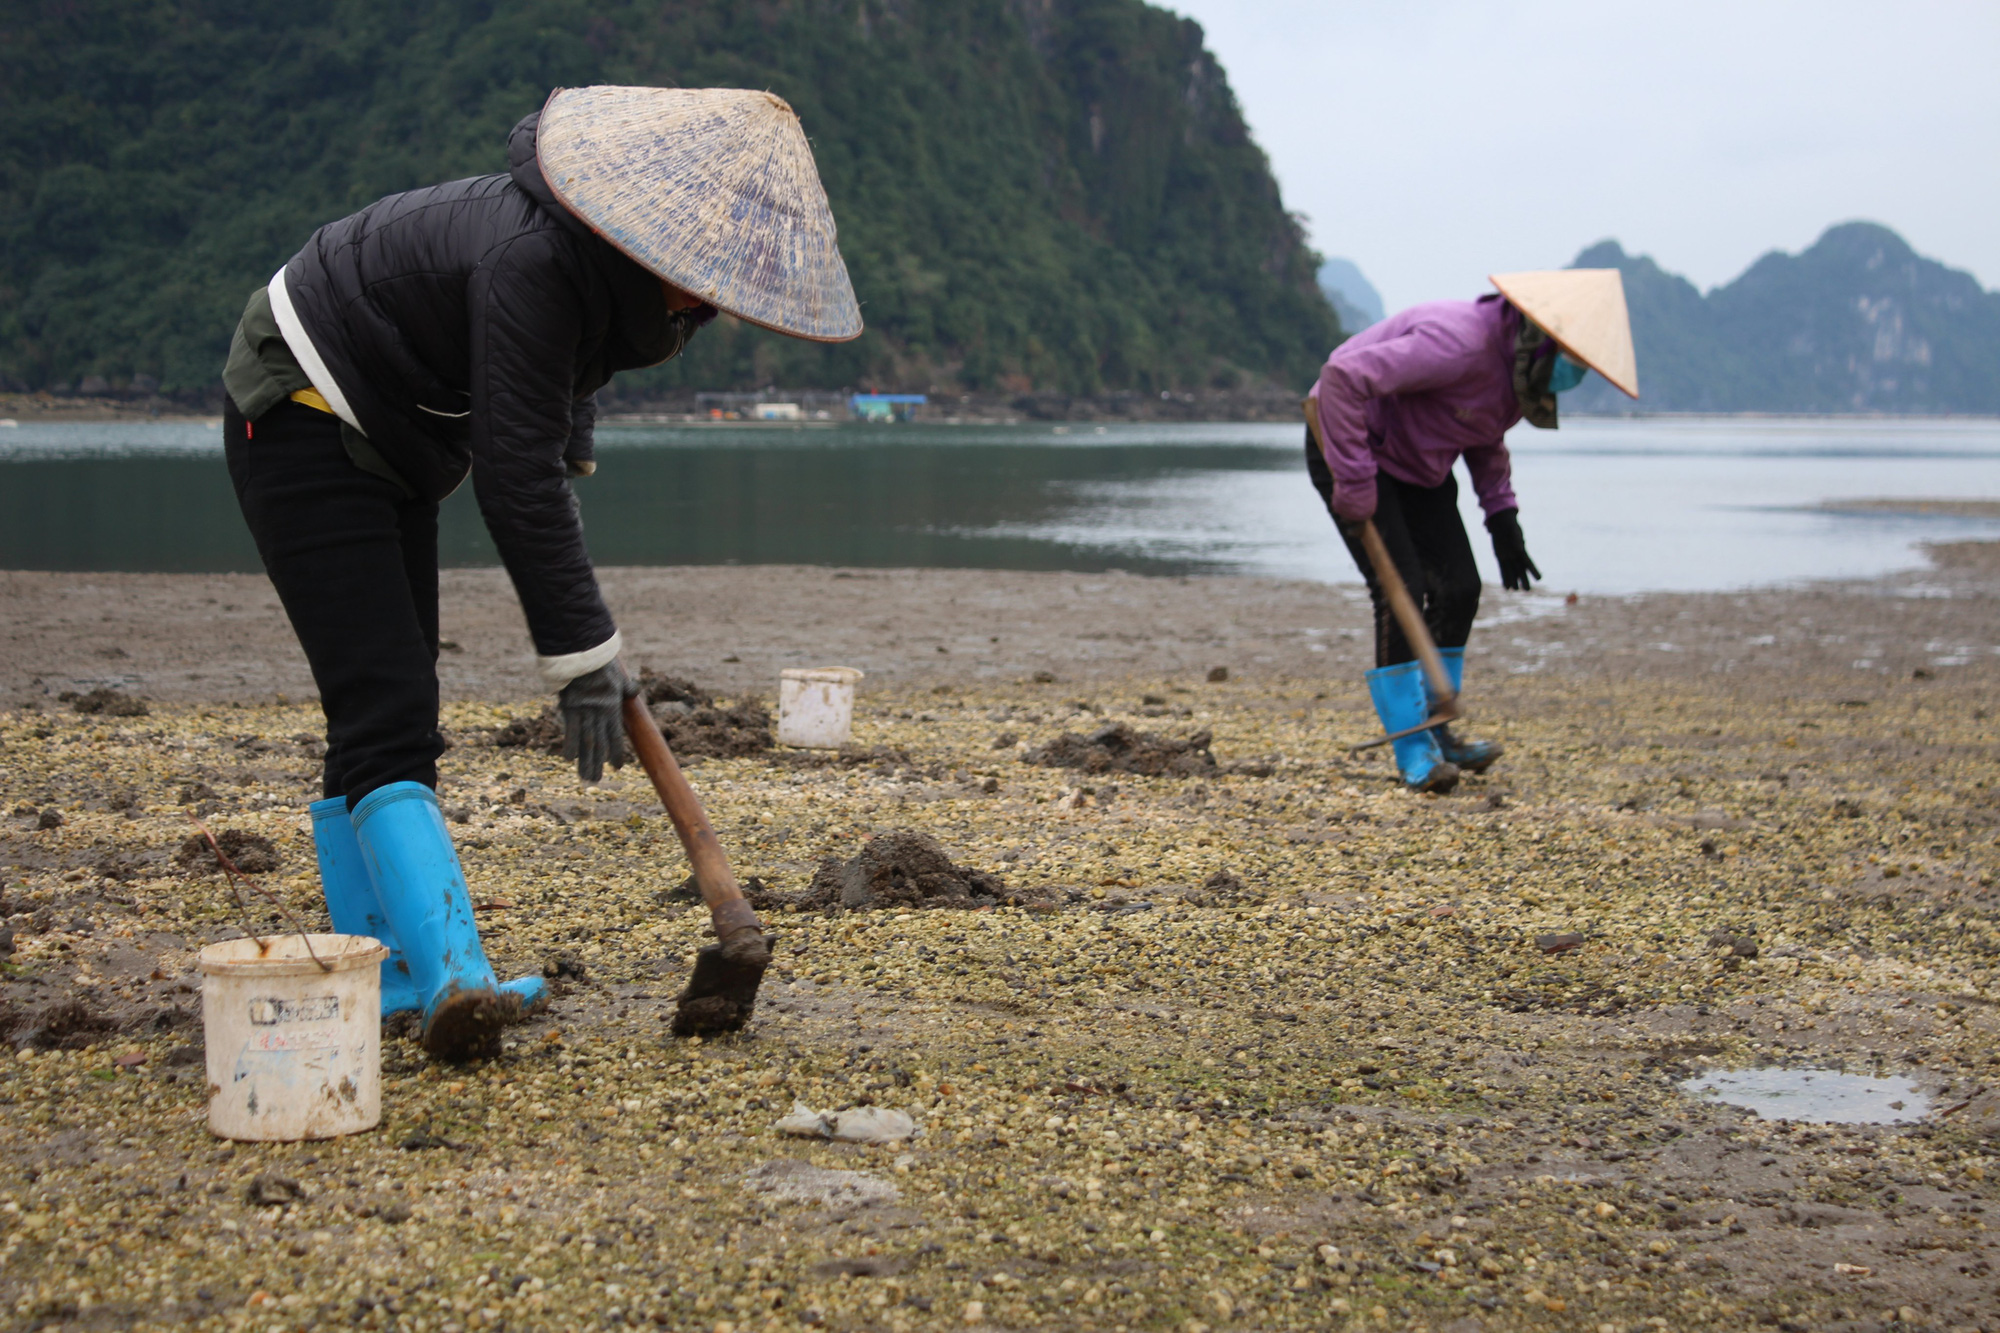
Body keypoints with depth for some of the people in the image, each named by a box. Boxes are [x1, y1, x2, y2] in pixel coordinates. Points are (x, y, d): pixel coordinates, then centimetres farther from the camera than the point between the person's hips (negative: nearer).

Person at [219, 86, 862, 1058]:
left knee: (387, 714, 8)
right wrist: (582, 655, -29)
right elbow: (515, 476, -33)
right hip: (304, 422, -10)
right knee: (386, 711, -20)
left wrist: (571, 453, 6)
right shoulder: (533, 264, -33)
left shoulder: (618, 263, -4)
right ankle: (455, 979, -29)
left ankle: (377, 977, 13)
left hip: (384, 444, 10)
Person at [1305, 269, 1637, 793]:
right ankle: (1413, 751, -11)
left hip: (1414, 464, 9)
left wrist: (1503, 518, 7)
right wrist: (1354, 482, -34)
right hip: (1349, 448, -9)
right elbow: (1341, 377, -38)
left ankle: (1433, 729, 15)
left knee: (1459, 588, 2)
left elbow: (1485, 441, 18)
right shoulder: (1462, 343, -33)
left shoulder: (1519, 368, -3)